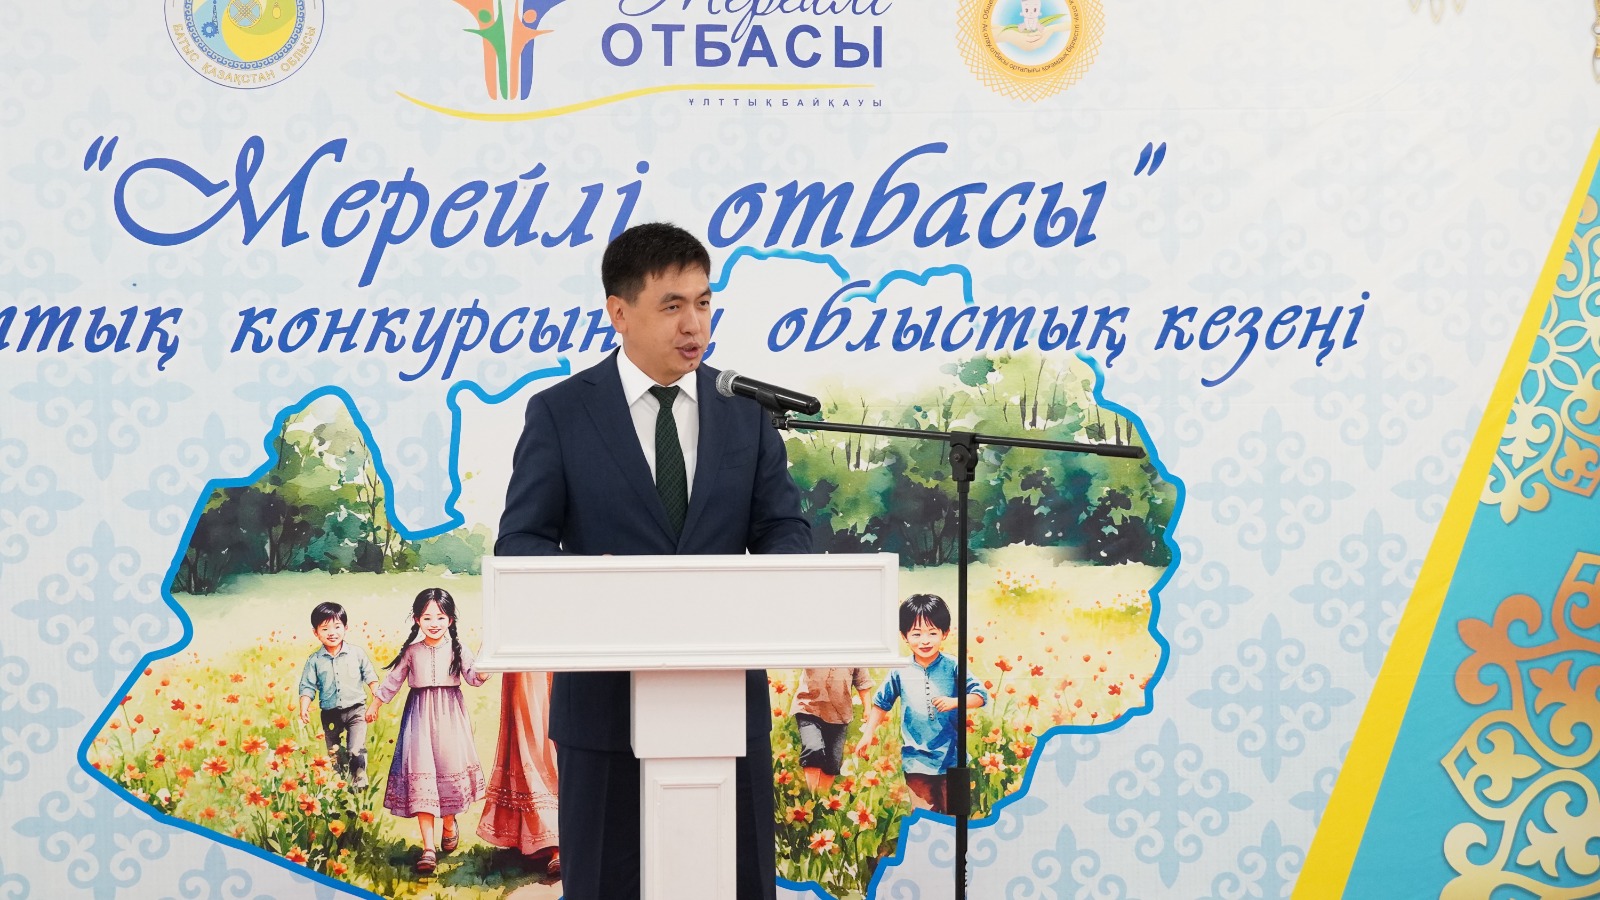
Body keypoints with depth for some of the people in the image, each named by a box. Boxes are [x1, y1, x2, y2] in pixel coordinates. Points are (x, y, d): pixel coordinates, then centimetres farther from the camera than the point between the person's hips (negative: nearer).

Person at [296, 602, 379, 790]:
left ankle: (359, 782, -2)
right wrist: (304, 708, -13)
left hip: (355, 710, -2)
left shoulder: (357, 653, -2)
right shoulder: (314, 660, 0)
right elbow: (307, 687, 2)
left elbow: (370, 677, 5)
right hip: (330, 714, 2)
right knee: (335, 755, 12)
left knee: (356, 751, -15)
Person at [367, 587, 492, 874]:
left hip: (450, 717, 0)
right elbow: (393, 681, 13)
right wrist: (375, 705, 17)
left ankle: (449, 824, 34)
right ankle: (428, 848, -11)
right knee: (421, 775, -9)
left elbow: (473, 677, -10)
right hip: (420, 716, 0)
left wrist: (483, 671, -31)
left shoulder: (458, 650, 0)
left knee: (451, 769, 2)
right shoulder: (411, 652, 3)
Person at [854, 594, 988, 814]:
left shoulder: (952, 668, -6)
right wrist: (868, 734, 9)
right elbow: (881, 703, 13)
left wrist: (954, 702, -21)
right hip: (916, 760, 1)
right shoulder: (900, 672, 0)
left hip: (951, 757, -1)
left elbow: (980, 695, -6)